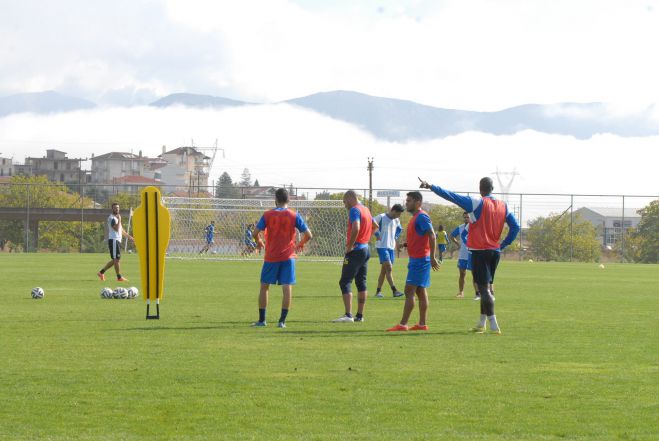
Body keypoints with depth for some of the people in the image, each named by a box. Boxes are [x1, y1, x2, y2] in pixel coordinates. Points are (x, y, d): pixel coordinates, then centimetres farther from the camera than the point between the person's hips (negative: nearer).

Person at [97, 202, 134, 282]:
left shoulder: (117, 217, 21)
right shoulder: (111, 218, -10)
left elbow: (121, 230, 28)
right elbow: (116, 229, -21)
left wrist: (128, 236, 22)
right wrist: (119, 220, -18)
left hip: (118, 240, 10)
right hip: (113, 240, -10)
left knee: (115, 260, 12)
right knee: (116, 259, -8)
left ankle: (101, 272, 17)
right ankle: (119, 277, -6)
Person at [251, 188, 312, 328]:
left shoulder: (268, 215, -2)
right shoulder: (294, 216, -1)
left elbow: (256, 232, -7)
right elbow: (308, 235, -2)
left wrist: (259, 242, 14)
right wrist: (301, 244, 18)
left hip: (271, 257, 0)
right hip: (288, 257, 0)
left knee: (264, 286, 12)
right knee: (287, 288, -1)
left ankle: (261, 320, 13)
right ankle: (282, 321, -8)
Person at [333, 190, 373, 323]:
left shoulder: (354, 210, -13)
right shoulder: (366, 210, 15)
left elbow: (356, 228, -28)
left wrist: (350, 246, -20)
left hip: (355, 251, -9)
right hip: (366, 249, 9)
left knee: (345, 282, -8)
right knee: (361, 283, 13)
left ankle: (348, 315, -16)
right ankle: (360, 315, 14)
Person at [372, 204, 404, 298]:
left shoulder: (396, 220, 11)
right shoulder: (381, 217, -10)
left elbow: (399, 229, 31)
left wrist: (395, 237, 14)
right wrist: (377, 234, -12)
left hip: (391, 247, 7)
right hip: (382, 247, -7)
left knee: (384, 270, 8)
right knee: (389, 268, -15)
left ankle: (378, 291, 13)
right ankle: (394, 291, -18)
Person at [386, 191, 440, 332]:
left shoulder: (422, 217, -14)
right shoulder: (416, 217, 16)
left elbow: (432, 236, -21)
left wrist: (432, 257, -24)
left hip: (419, 260, -10)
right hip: (416, 259, 10)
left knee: (409, 291, -11)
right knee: (420, 291, 10)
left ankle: (403, 324, -13)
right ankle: (422, 324, 11)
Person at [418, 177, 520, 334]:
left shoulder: (477, 203, -9)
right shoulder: (503, 206, 7)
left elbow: (452, 196, -13)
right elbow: (515, 227, 7)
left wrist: (431, 187, -10)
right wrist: (502, 245, 12)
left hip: (480, 251, -6)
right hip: (495, 251, 6)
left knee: (484, 288, -7)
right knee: (487, 287, 16)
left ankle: (494, 325, -15)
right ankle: (481, 324, 21)